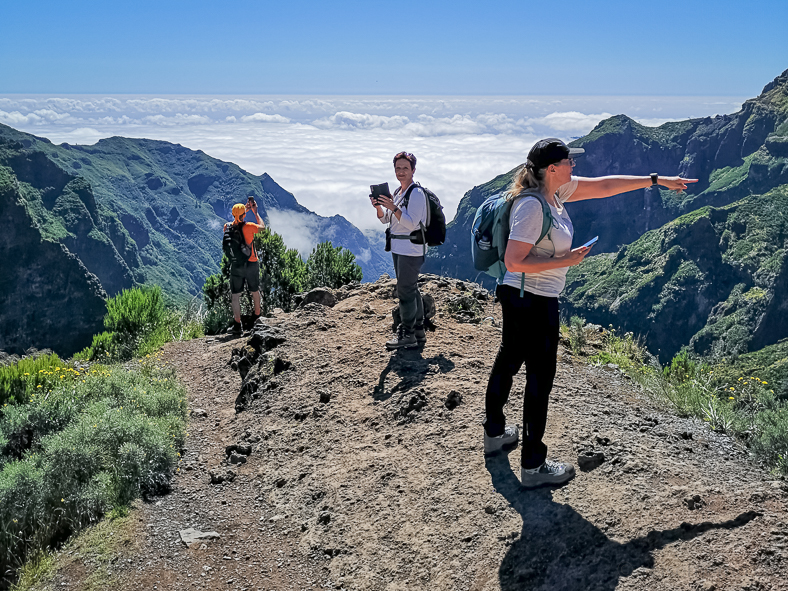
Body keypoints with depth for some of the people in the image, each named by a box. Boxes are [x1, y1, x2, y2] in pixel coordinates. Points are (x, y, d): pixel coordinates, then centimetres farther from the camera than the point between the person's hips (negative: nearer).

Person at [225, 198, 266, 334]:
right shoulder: (249, 226, -15)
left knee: (235, 295, 5)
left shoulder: (228, 227, -6)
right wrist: (255, 212, 13)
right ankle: (257, 315, 36)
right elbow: (263, 227, 5)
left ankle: (237, 324, 2)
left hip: (236, 265, 1)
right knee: (255, 291, 19)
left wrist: (245, 210, 23)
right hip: (252, 263, -1)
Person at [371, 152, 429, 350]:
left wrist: (393, 207, -28)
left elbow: (411, 223, -22)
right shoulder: (397, 192, 14)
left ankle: (407, 335, -3)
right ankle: (418, 332, 22)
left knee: (405, 291, -8)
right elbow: (384, 219, 15)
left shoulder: (417, 194, -13)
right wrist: (379, 206, -4)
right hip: (398, 248, 9)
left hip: (411, 249, -9)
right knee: (411, 290, 14)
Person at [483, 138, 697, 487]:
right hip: (534, 301, -10)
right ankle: (533, 465, 9)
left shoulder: (555, 190, 4)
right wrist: (564, 261, -21)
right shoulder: (531, 206, -24)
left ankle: (495, 433, 40)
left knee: (508, 360, 21)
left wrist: (656, 181, 15)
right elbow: (513, 262, -26)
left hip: (517, 298, 10)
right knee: (540, 376, -1)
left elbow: (603, 186, 12)